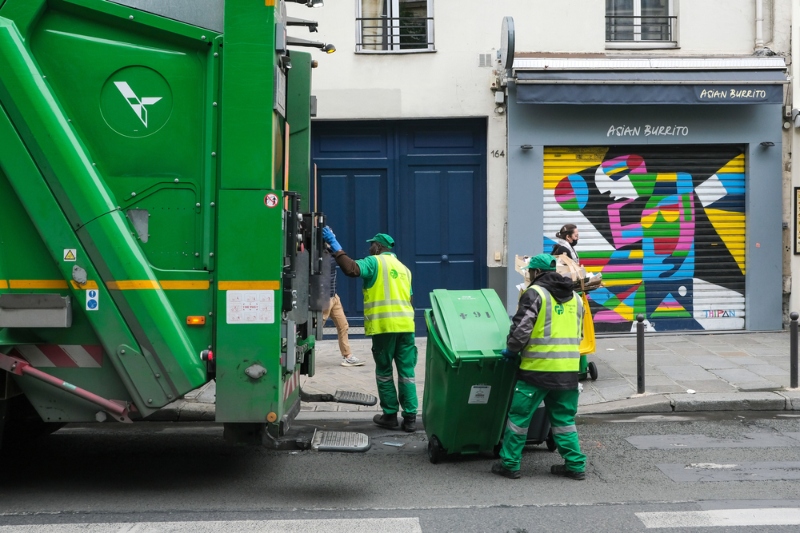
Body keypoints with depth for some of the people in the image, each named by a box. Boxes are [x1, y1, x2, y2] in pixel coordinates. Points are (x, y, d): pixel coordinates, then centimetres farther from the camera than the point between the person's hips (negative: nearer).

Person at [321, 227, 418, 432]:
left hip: (384, 325, -5)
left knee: (384, 371, 7)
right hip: (405, 325, 5)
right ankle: (410, 417, 2)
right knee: (406, 372, 5)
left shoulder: (375, 262, 1)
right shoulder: (403, 268, 21)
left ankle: (390, 415, 11)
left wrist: (335, 246, -11)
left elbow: (352, 269, -16)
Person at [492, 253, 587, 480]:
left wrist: (512, 350, 1)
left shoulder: (535, 293, -8)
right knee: (564, 418, 15)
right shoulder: (575, 298, 15)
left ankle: (509, 464, 11)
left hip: (538, 368, -6)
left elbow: (521, 328, -15)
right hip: (568, 370, 6)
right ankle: (575, 465, 13)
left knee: (519, 416, 5)